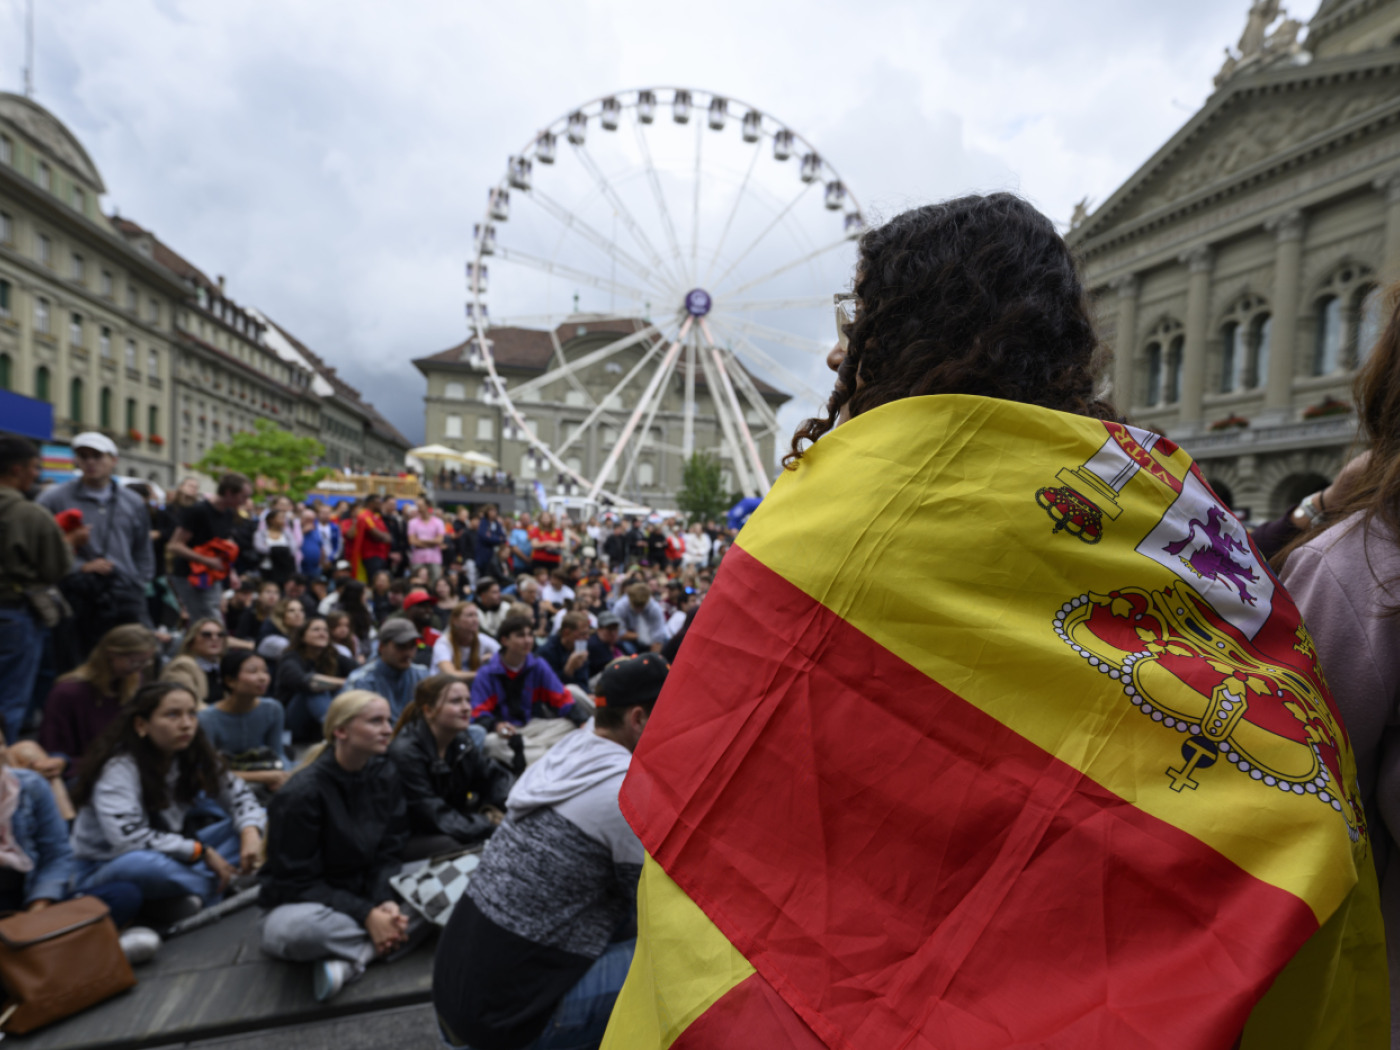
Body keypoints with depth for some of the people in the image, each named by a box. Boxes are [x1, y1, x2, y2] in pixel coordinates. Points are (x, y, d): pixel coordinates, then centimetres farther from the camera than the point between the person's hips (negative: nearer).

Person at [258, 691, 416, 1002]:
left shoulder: (385, 774, -6)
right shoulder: (301, 793, -21)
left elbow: (388, 854, -2)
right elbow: (297, 882, -18)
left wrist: (386, 902, -22)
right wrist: (366, 916, -25)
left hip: (367, 894, 5)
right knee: (302, 926, -41)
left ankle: (350, 960, -18)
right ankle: (383, 944, -18)